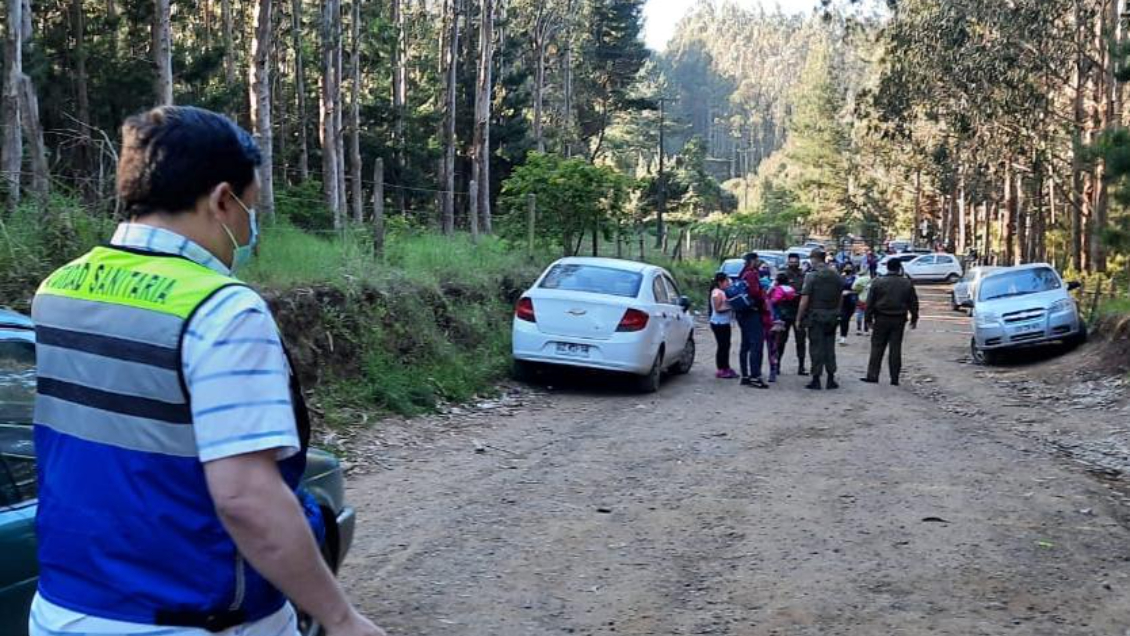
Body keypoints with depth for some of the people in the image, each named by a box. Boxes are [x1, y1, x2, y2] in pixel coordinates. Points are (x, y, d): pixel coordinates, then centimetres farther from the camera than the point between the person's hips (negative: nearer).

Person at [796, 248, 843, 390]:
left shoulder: (812, 276, -12)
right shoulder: (836, 276, 7)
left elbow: (805, 299, -15)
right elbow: (841, 297, 13)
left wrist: (799, 316, -7)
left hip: (815, 316, -5)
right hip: (832, 317, 5)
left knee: (817, 348, -1)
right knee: (830, 347, 11)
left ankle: (816, 380, 1)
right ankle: (831, 379, 13)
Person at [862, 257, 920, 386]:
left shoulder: (878, 282, -4)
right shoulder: (907, 283, 2)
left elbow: (870, 302, -3)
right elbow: (913, 303, 7)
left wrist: (869, 319, 4)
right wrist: (914, 319, 16)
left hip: (882, 319, -1)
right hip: (899, 320, 2)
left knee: (877, 347, 4)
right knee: (896, 348, 5)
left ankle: (872, 375, 0)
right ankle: (894, 378, 5)